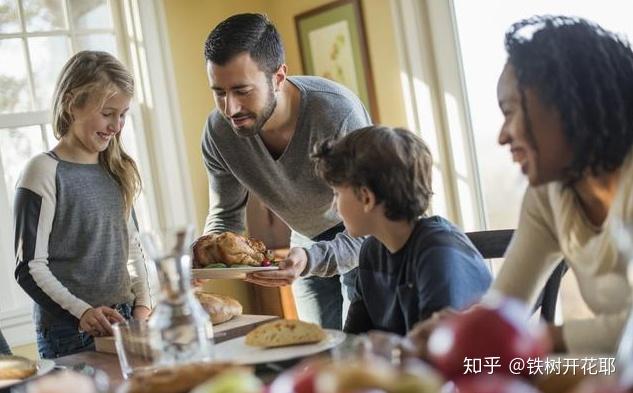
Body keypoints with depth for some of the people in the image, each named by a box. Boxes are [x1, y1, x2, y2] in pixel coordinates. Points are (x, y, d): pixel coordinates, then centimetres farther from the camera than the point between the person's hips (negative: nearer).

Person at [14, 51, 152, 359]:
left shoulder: (115, 171, 9)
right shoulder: (45, 172, -10)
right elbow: (29, 268, -12)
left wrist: (142, 304, 3)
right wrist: (82, 312, -22)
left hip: (124, 322, 6)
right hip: (69, 333, -6)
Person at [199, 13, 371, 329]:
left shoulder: (338, 113, -34)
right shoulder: (218, 131, -19)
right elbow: (226, 215, -5)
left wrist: (310, 259, -49)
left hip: (364, 241, -4)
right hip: (309, 242, 4)